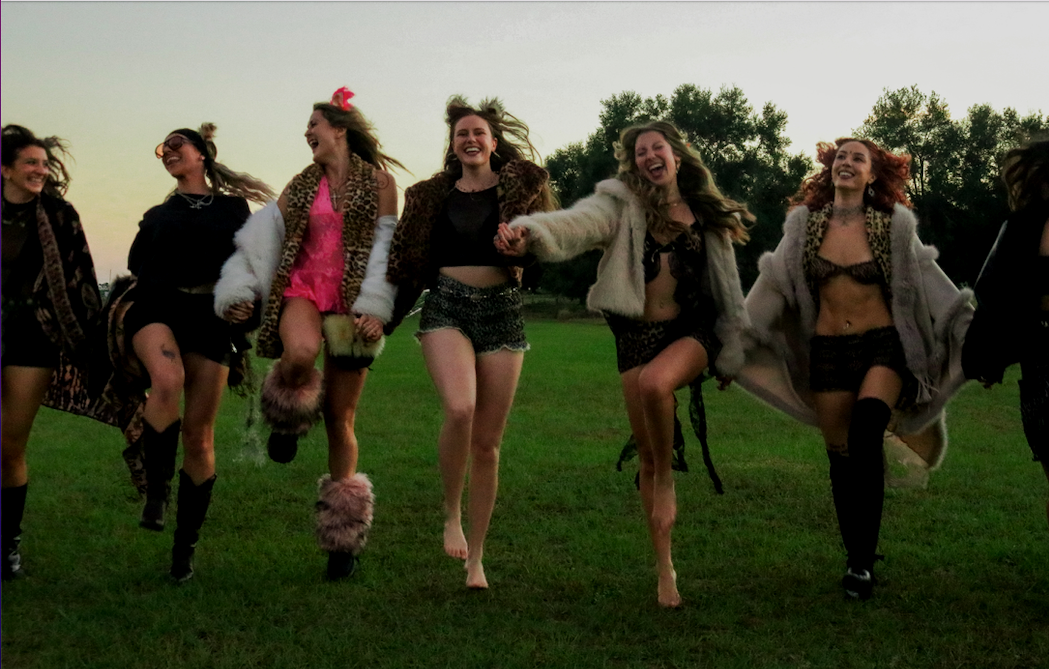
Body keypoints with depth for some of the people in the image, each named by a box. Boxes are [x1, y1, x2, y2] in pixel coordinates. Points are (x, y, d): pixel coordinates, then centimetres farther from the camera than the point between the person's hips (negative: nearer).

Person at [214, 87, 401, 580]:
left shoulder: (378, 181, 5)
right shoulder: (301, 185, 14)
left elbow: (386, 246, -2)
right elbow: (261, 237, 8)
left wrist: (374, 308, -14)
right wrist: (239, 291, -5)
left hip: (353, 300, -2)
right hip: (304, 286, 2)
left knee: (340, 417, 1)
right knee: (299, 354, -37)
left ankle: (344, 538, 13)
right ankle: (286, 421, -2)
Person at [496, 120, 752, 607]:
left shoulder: (707, 215, 6)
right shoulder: (621, 204, -2)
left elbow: (727, 288, 13)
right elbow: (576, 224, -24)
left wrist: (730, 355, 14)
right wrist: (530, 233, -46)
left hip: (692, 330, -1)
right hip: (635, 335, 1)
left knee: (654, 383, -36)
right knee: (646, 455, 3)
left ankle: (667, 480, -10)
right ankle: (665, 570, 17)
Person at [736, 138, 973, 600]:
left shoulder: (892, 223, 1)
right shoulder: (804, 222, 5)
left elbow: (927, 283, 8)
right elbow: (775, 285, 11)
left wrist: (971, 326, 5)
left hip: (883, 344, -3)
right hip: (827, 349, 3)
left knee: (865, 429, -28)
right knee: (840, 455, 3)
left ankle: (863, 560, -23)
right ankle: (856, 559, 18)